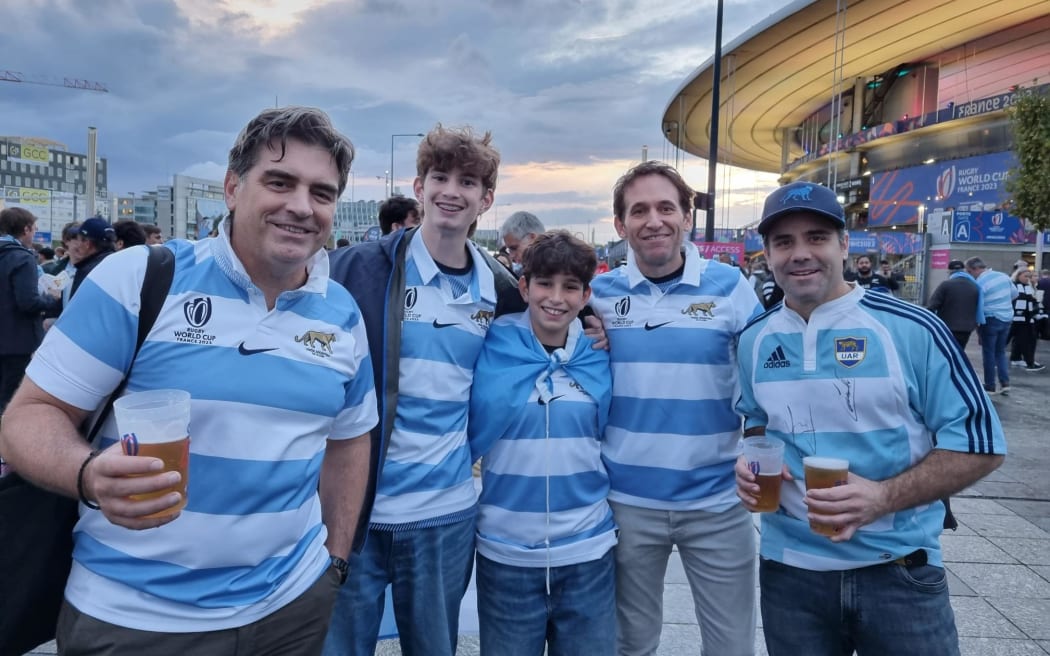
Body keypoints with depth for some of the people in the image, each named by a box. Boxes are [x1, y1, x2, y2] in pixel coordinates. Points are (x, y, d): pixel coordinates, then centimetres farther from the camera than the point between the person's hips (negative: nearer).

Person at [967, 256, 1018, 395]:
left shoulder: (979, 283, -17)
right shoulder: (1003, 276, 3)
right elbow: (1015, 293, 15)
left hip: (990, 320, -6)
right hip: (1007, 318, 6)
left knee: (988, 353, 5)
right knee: (1000, 352, 17)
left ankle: (990, 387, 10)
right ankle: (1005, 383, 9)